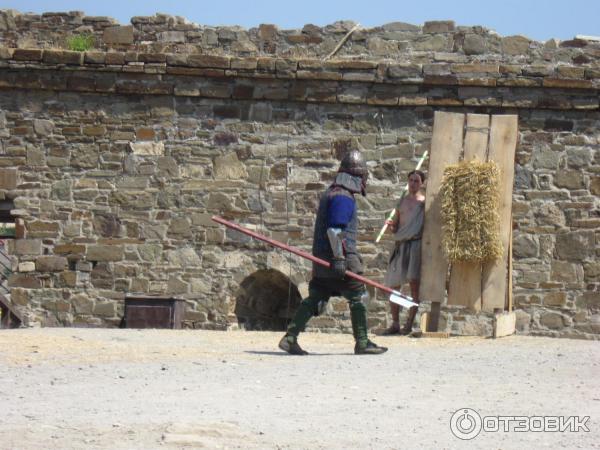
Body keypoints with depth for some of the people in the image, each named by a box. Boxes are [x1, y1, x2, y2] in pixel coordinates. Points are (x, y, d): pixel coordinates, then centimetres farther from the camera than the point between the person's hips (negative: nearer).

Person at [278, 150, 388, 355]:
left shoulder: (331, 193, 19)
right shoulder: (343, 197, -13)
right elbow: (335, 229, -21)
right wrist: (339, 258, -23)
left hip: (323, 258, 10)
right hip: (338, 257, -10)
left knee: (315, 298, 8)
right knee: (358, 297, -1)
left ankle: (290, 338, 3)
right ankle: (362, 343, 3)